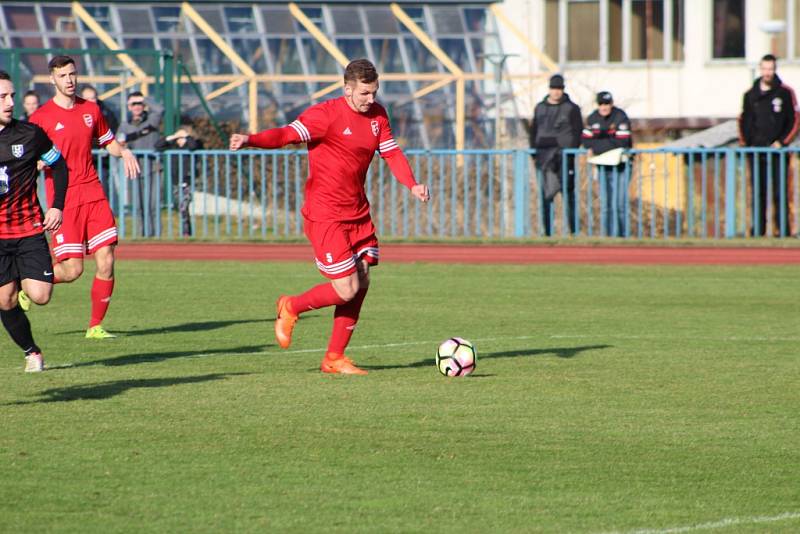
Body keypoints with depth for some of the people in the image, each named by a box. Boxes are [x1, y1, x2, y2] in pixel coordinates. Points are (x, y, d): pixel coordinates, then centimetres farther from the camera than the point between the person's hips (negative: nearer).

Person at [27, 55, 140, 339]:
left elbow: (109, 142, 24)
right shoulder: (41, 118, -4)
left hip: (93, 193, 5)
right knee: (71, 270, -9)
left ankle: (96, 326, 9)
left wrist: (123, 152, 2)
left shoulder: (91, 110, 11)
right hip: (63, 198, -5)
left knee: (106, 262, -4)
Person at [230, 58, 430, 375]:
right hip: (325, 215, -8)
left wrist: (412, 185, -8)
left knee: (361, 284, 5)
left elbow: (392, 153, 11)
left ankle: (334, 358, 17)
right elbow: (287, 134, -26)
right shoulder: (326, 114, -15)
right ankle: (290, 308, 17)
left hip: (358, 213, 8)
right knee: (347, 289, -11)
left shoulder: (377, 115, 7)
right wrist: (250, 140, -44)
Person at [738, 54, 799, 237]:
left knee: (780, 194, -5)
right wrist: (744, 143, 5)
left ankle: (783, 229, -4)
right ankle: (757, 230, 5)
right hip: (756, 152, 3)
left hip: (777, 152, -3)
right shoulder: (750, 94, 11)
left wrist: (782, 142, -5)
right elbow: (744, 121, 17)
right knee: (757, 194, 3)